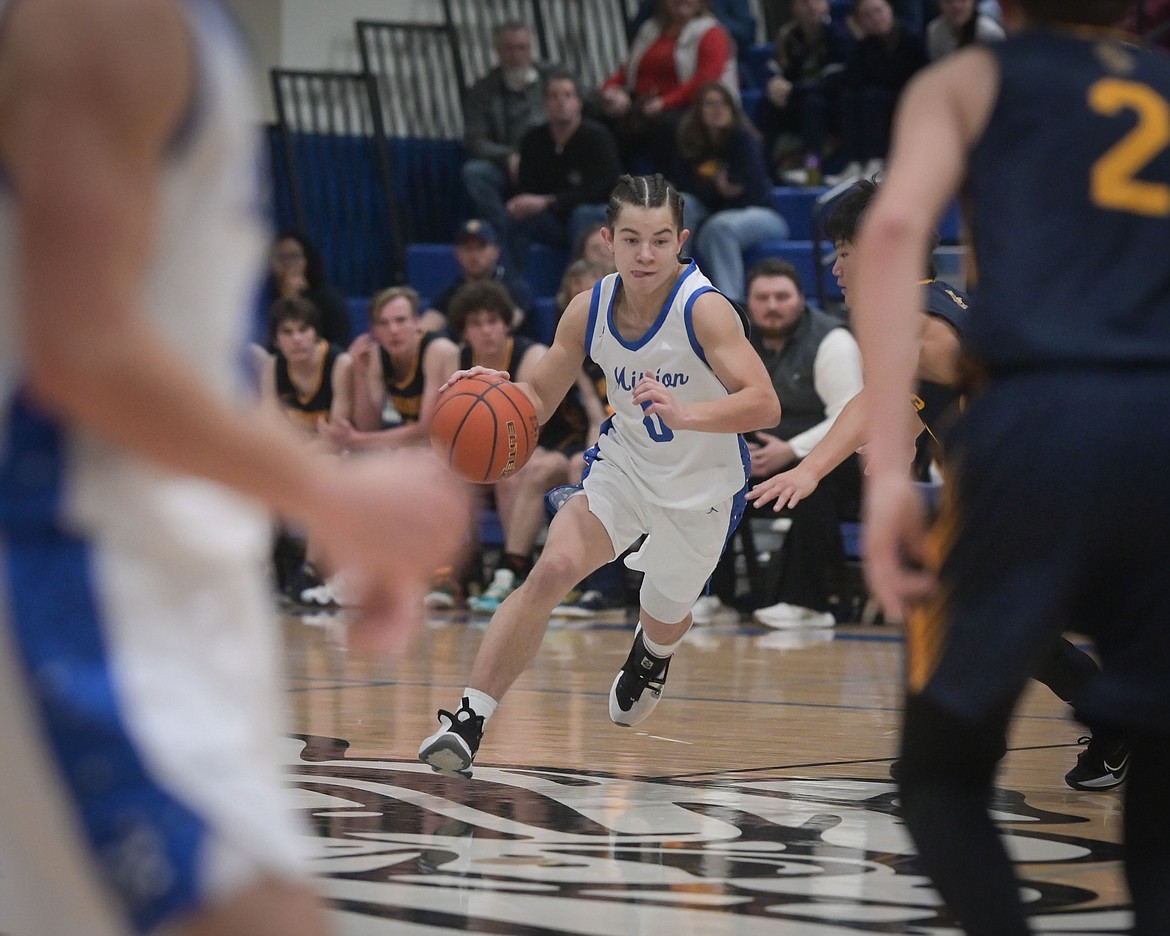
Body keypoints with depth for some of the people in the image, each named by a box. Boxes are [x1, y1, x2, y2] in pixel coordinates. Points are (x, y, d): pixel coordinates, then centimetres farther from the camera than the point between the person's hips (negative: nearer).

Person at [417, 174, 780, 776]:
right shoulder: (590, 310, -12)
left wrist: (684, 414, -53)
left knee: (665, 619, 20)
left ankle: (651, 655, 61)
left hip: (702, 488, -2)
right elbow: (539, 398, 0)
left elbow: (764, 405, -37)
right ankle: (469, 721, -23)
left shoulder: (704, 310, -27)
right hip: (622, 463, 2)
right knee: (553, 569, -24)